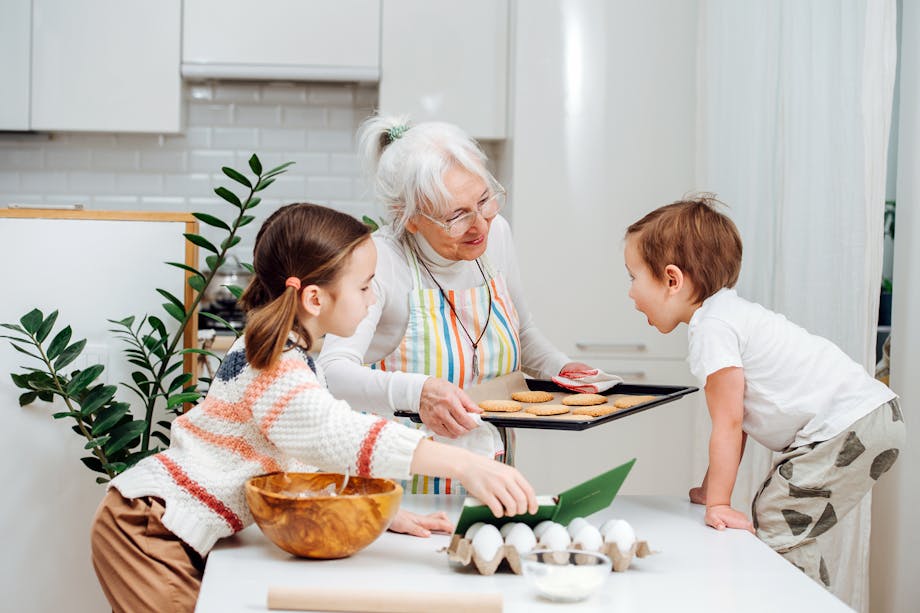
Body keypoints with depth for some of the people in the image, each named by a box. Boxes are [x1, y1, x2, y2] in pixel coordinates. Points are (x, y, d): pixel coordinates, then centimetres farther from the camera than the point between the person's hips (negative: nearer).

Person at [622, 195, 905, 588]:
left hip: (848, 429, -11)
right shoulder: (730, 315, 16)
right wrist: (712, 490, 21)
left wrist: (718, 504, -8)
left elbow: (728, 425, -14)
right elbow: (736, 420, 19)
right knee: (768, 518, 15)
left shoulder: (712, 328, -15)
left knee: (775, 531, -10)